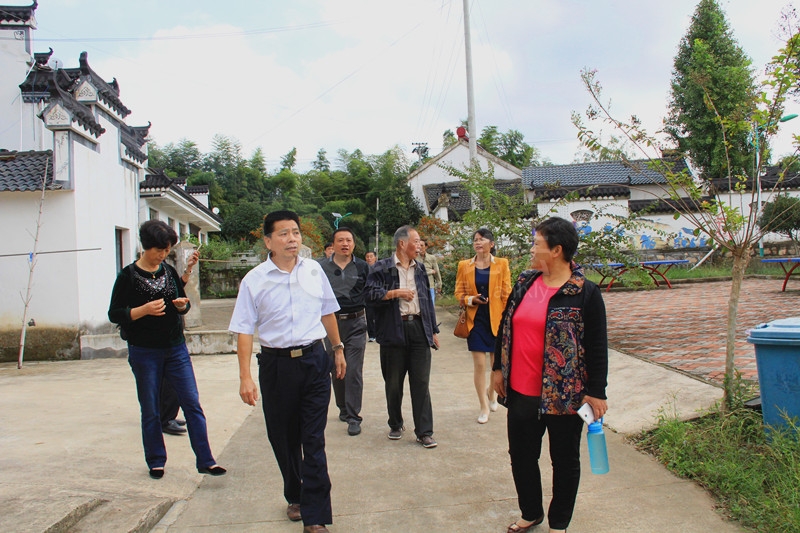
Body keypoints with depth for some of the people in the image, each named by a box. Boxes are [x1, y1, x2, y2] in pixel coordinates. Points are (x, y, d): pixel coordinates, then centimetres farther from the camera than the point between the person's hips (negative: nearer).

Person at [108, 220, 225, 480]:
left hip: (176, 348, 3)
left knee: (192, 404, -1)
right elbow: (114, 314, -6)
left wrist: (182, 305, -5)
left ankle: (205, 461, 3)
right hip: (144, 352, -3)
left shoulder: (170, 272, 8)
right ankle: (156, 462, 23)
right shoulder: (128, 276, -5)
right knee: (150, 411, 7)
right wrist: (144, 310, -21)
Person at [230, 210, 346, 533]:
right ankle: (295, 497, 37)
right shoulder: (254, 280, -6)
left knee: (313, 440, -1)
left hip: (314, 361, 1)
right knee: (284, 440, 13)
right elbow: (244, 330, -7)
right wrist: (245, 377, -12)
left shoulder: (314, 270, 3)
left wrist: (338, 349, 20)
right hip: (276, 364, -1)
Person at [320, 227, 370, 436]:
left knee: (354, 371, -5)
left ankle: (353, 417, 0)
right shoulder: (322, 268, 3)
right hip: (331, 323, 2)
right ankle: (343, 408, 29)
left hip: (356, 323, -1)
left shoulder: (362, 267, 3)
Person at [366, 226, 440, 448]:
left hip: (419, 330, 3)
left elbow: (428, 300, 17)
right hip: (394, 332, -3)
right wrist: (396, 292, -12)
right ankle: (396, 425, 27)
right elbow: (371, 294, -10)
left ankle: (424, 432, 6)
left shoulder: (420, 269, 15)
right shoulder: (382, 268, 0)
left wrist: (434, 330, 16)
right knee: (393, 384, 9)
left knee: (421, 383, 1)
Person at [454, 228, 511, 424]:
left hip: (496, 319, 0)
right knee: (479, 364, -1)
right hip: (475, 319, 0)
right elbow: (459, 293, 6)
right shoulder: (464, 266, 4)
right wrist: (470, 299, -14)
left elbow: (506, 294, -1)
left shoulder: (502, 265, 0)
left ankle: (492, 392, 40)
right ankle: (484, 407, 13)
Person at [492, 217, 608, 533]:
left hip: (563, 395, -5)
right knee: (521, 455, 16)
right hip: (521, 391, 5)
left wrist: (596, 392, -10)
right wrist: (498, 368, 14)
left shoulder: (585, 293, -12)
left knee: (564, 460, 12)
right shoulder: (524, 283, 4)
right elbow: (505, 326, 13)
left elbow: (597, 347, -10)